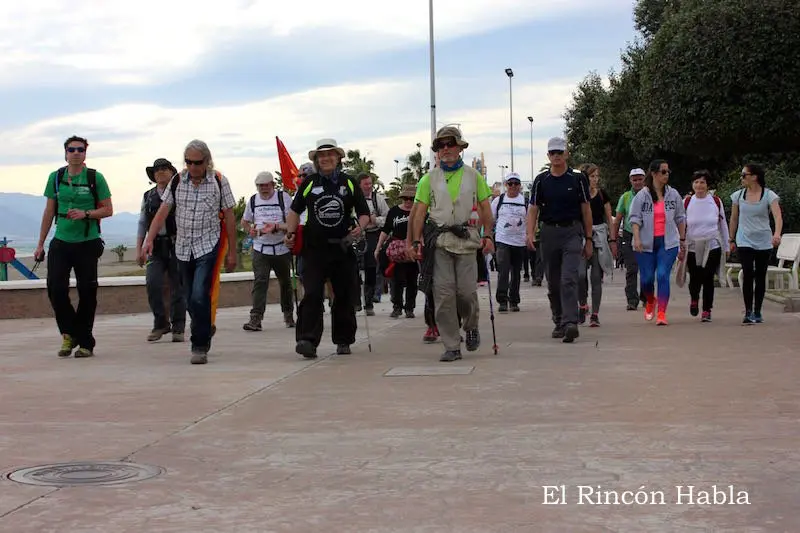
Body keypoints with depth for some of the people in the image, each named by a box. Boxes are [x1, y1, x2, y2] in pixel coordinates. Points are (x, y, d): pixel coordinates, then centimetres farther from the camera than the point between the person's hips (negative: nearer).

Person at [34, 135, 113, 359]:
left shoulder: (95, 178, -1)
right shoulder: (56, 177, 7)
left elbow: (108, 210, 1)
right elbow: (49, 212, 12)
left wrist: (85, 214, -17)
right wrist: (40, 244, 11)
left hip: (87, 243, -2)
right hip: (61, 242, 2)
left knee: (87, 292, 1)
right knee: (55, 288, -9)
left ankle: (85, 343, 11)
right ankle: (69, 334, 11)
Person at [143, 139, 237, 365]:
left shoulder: (219, 181, -5)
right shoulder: (177, 181, 2)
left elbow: (229, 218, -1)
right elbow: (162, 212, 2)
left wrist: (232, 252, -1)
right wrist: (149, 240, -9)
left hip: (208, 246, -4)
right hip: (183, 248, 4)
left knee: (200, 297, -17)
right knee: (191, 299, 10)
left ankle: (200, 347, -9)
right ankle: (206, 329, 32)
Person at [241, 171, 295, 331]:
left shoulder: (284, 198, -3)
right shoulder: (253, 200, 8)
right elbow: (245, 222, 19)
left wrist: (276, 227, -25)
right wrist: (250, 230, -3)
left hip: (282, 249, -1)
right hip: (260, 249, 1)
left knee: (285, 282, 14)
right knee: (259, 282, -13)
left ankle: (288, 315, 32)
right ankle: (255, 319, -20)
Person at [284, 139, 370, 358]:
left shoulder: (349, 183, 7)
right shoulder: (309, 183, 7)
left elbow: (364, 213, 9)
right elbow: (295, 210, 17)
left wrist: (360, 227, -11)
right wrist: (290, 233, 4)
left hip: (342, 247, 1)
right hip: (314, 248, -1)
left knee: (344, 295, 7)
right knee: (312, 294, -13)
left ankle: (343, 340, 20)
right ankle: (308, 340, -17)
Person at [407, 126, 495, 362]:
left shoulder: (473, 176, 10)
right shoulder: (429, 179, 10)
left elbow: (485, 208, 11)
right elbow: (420, 211, 7)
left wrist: (488, 235, -1)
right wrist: (416, 241, -2)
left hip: (466, 239, 0)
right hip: (439, 242, 0)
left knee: (466, 291, -6)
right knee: (443, 293, -5)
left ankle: (471, 327, 26)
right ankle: (452, 346, 1)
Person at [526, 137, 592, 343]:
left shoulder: (577, 178, 3)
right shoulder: (541, 180, 7)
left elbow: (586, 210, 6)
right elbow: (533, 209, 6)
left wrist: (588, 239, 4)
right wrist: (530, 233, -11)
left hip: (572, 231, -3)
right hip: (549, 232, 3)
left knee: (569, 279, -17)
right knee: (553, 282, 9)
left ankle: (570, 323, -25)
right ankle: (559, 322, 23)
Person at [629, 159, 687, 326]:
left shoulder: (673, 195, 7)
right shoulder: (641, 196, -1)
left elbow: (680, 218, 15)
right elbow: (635, 218, -4)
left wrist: (682, 240, 16)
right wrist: (637, 239, -17)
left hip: (668, 243, 1)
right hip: (646, 243, 0)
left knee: (663, 275, -13)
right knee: (647, 278, 4)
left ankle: (662, 313, -12)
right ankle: (650, 302, 36)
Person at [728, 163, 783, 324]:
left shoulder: (769, 195, -7)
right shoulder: (738, 195, 2)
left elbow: (778, 216, -20)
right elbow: (734, 219, 12)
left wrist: (777, 234, -38)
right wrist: (732, 240, 13)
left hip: (764, 242, -1)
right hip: (744, 241, 1)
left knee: (760, 276, 7)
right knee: (748, 275, -12)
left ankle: (757, 312, 18)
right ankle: (748, 313, -10)